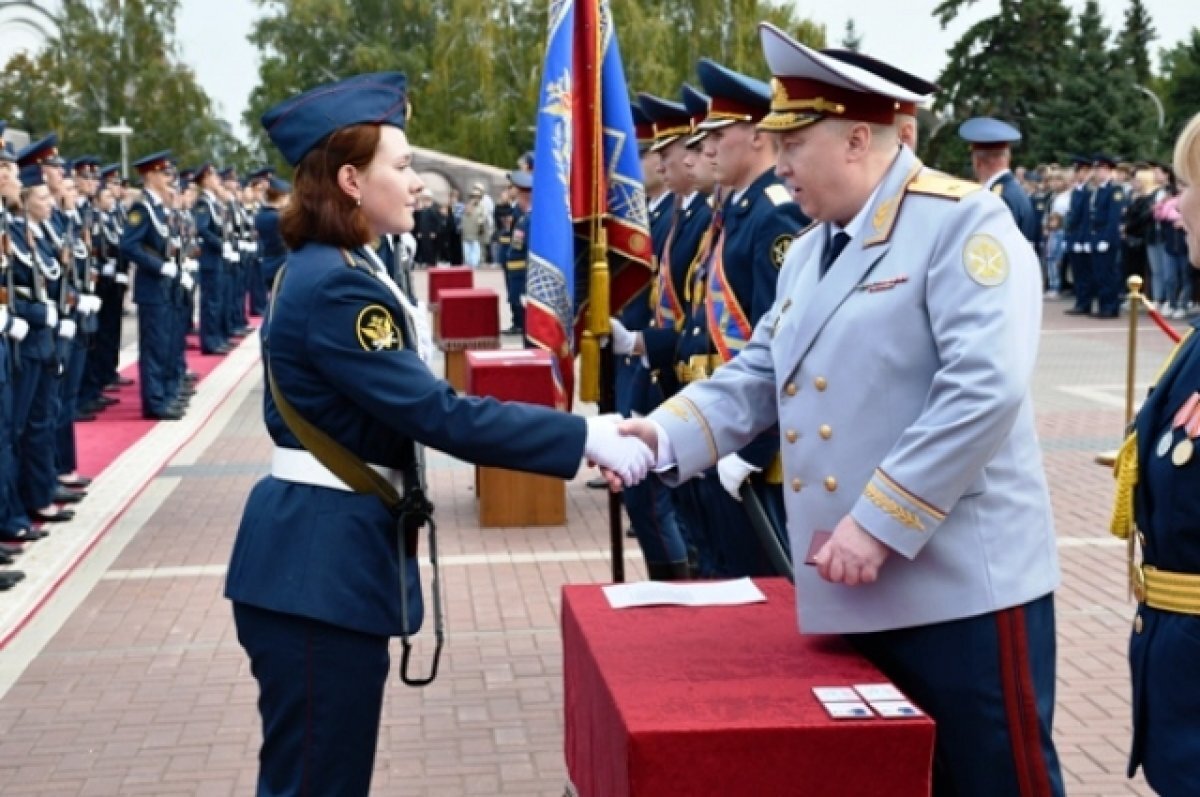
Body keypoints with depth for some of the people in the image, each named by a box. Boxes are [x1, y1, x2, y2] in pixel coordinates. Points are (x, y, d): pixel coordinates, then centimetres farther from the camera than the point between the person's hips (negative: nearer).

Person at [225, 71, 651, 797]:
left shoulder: (335, 270, 13)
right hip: (319, 560, -10)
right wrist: (583, 437, -21)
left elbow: (408, 409, 15)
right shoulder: (333, 285, -20)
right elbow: (437, 414, -24)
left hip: (331, 548, 10)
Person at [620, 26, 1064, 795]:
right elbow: (756, 381, 15)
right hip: (858, 591, 8)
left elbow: (985, 389, -23)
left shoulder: (963, 221, -12)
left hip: (962, 584, -8)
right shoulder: (810, 251, 15)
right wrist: (663, 435, -2)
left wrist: (878, 523, -22)